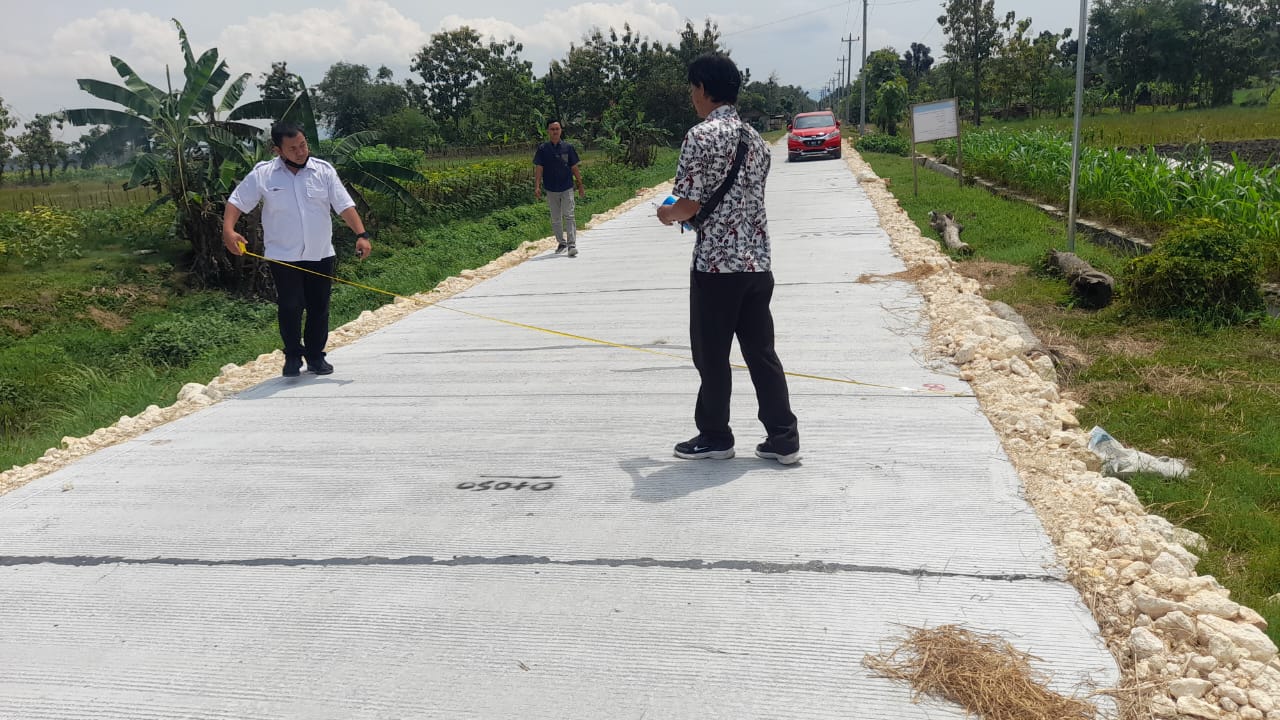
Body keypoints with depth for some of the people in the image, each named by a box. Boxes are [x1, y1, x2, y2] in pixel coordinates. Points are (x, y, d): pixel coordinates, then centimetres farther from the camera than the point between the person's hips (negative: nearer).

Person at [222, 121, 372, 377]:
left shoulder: (324, 170, -2)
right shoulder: (262, 174, -5)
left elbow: (345, 205, -5)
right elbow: (236, 202, -2)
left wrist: (361, 234, -17)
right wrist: (228, 230, -19)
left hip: (320, 255, 2)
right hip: (283, 256, -2)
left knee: (319, 308, 8)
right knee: (289, 308, -2)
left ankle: (316, 356, 22)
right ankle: (293, 356, 16)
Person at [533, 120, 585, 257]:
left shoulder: (568, 147, 2)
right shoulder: (543, 149, 1)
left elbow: (574, 167, 7)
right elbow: (539, 168, -1)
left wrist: (580, 184, 9)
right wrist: (537, 186, -10)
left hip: (567, 188, -1)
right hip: (551, 189, 1)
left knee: (569, 216, -10)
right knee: (555, 219, 10)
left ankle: (572, 245, -13)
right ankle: (561, 243, 24)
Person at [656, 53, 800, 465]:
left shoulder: (700, 136, -12)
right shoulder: (755, 138, 12)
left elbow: (689, 205, -14)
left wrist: (666, 215, 8)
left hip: (716, 262, -7)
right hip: (757, 260, 7)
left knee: (711, 353, 7)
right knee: (761, 351, 11)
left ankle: (715, 436, 19)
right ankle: (783, 438, 12)